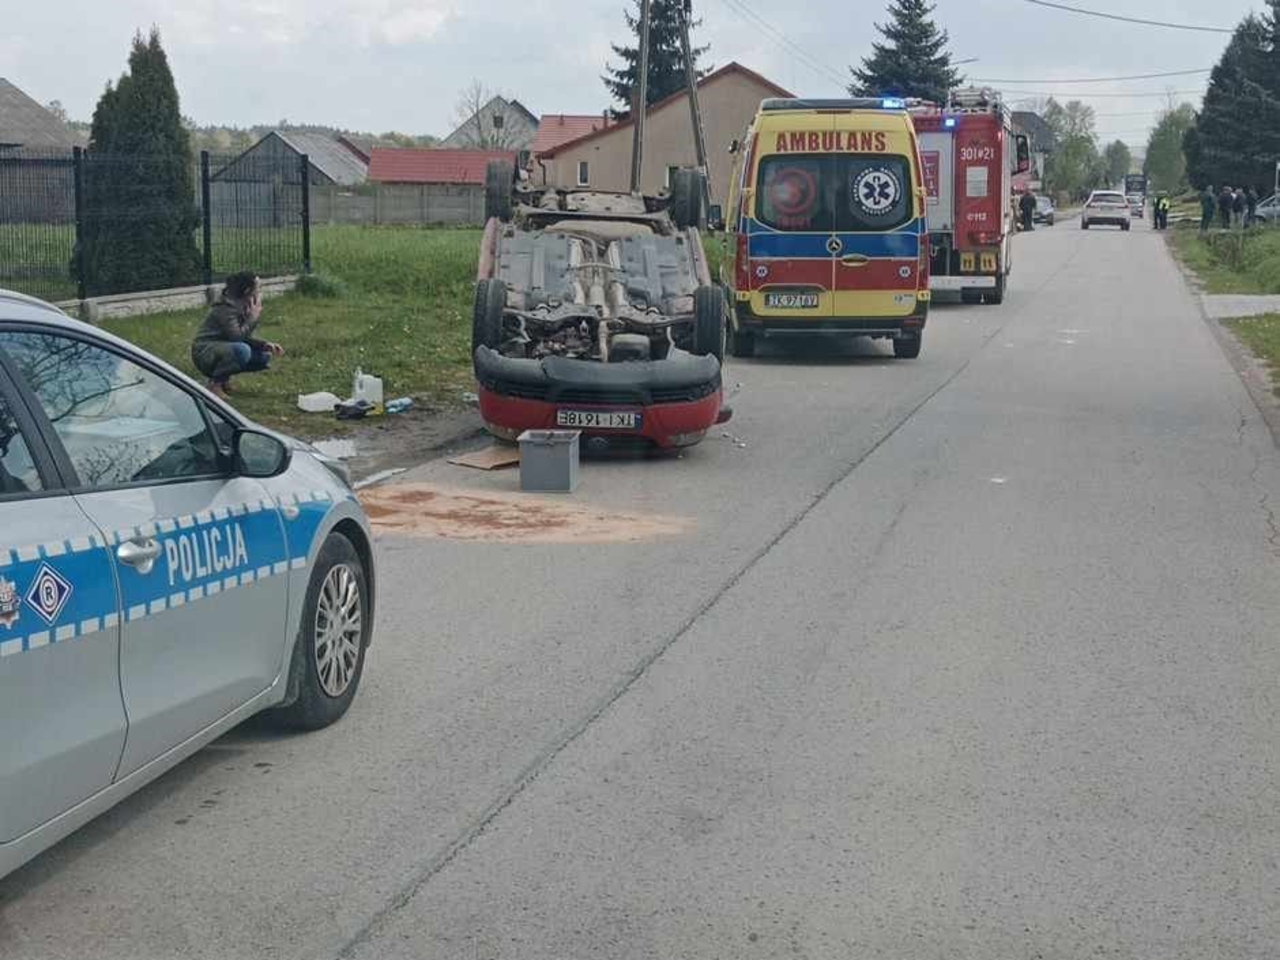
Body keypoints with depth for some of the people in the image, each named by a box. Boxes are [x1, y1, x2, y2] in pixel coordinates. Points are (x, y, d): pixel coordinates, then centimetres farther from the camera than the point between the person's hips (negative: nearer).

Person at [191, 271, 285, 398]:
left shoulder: (243, 305, 4)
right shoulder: (227, 307, -22)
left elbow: (245, 337, 8)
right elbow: (237, 336, -30)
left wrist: (265, 344, -8)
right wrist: (254, 316, -21)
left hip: (223, 348, 9)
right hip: (205, 353, -9)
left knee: (264, 356, -1)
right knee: (242, 350, -34)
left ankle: (223, 377, 8)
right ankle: (215, 383, -15)